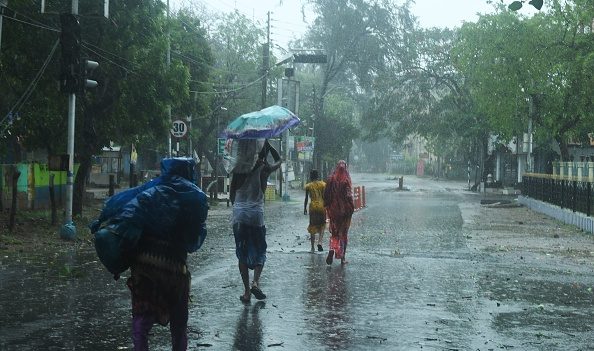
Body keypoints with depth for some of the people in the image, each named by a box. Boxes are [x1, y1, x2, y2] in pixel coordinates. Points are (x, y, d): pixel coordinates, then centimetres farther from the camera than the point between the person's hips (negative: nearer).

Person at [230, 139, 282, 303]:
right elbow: (278, 160, 20)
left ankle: (247, 291, 7)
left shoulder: (238, 169, 3)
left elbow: (231, 194, 9)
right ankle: (256, 282, -11)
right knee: (260, 252, 12)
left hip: (239, 214, 2)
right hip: (256, 214, -2)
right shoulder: (264, 168, -2)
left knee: (242, 254, 8)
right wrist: (267, 144, 20)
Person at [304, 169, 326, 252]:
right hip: (321, 206, 0)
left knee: (312, 226, 6)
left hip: (313, 207, 0)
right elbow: (325, 196, -3)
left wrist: (305, 208, 11)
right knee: (322, 225, 12)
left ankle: (312, 247, 6)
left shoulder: (308, 186, 1)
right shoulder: (323, 184, 0)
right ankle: (320, 242, -11)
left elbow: (306, 198, 2)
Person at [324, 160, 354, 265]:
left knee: (334, 232, 12)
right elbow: (349, 195, -13)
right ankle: (342, 257, 10)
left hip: (333, 210, 2)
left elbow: (326, 195, 1)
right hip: (345, 209, -2)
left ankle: (332, 249, -14)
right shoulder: (346, 179, -9)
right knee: (344, 233, 9)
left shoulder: (331, 179, -2)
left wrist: (328, 207, 11)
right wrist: (352, 207, -4)